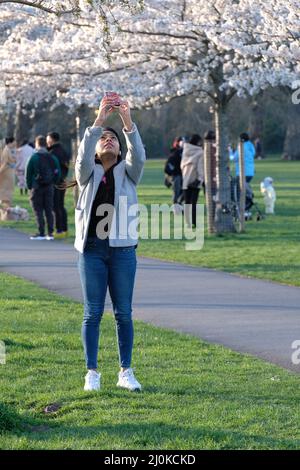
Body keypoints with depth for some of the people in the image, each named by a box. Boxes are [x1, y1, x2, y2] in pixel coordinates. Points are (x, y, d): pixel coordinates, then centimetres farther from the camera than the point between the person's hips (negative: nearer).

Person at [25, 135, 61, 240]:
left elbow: (28, 173, -7)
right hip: (49, 187, 4)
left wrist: (29, 186, 5)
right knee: (49, 210, 8)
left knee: (38, 211, 0)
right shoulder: (52, 158, 3)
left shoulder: (34, 157, -9)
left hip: (37, 187, -4)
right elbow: (57, 173, 3)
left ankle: (41, 233, -4)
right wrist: (53, 183, 12)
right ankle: (50, 233, 6)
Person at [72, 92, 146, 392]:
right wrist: (98, 122, -24)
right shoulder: (87, 173, 7)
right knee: (93, 312, 2)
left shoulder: (127, 172, 8)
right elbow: (83, 155, -14)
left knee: (123, 312, 4)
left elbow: (138, 155, -13)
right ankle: (92, 372, 8)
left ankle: (126, 372, 10)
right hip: (91, 249, 0)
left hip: (122, 249, 1)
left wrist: (128, 123, -26)